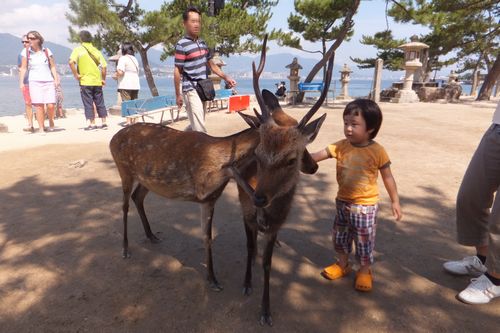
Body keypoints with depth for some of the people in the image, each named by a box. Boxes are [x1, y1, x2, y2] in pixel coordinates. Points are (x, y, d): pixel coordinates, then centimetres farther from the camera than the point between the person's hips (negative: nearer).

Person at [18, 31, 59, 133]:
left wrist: (56, 79, -3)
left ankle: (51, 120, 21)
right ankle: (41, 128, -3)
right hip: (34, 82, 0)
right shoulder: (26, 52, 8)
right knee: (39, 105, -9)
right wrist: (21, 82, 2)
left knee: (50, 105, -9)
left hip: (48, 81, 0)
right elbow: (23, 68, 8)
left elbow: (53, 66, 9)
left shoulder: (47, 51, 8)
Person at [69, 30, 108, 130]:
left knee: (88, 104, 2)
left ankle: (92, 124, 1)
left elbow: (71, 62, -18)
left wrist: (76, 75, -8)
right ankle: (104, 123, 12)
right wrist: (103, 79, 9)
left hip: (85, 81, -3)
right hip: (97, 81, 3)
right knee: (100, 103, 10)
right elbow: (104, 66, 0)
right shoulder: (96, 50, 7)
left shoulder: (78, 49, -2)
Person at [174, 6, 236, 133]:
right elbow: (177, 71, -10)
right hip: (191, 91, -8)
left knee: (195, 125, 17)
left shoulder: (202, 43, 10)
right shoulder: (181, 45, -12)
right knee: (199, 128, -11)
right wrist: (178, 95, -9)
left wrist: (226, 78, 12)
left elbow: (211, 64, 20)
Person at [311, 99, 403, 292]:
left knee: (364, 241, 8)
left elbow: (387, 177, -6)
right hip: (343, 202, 4)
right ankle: (342, 265, 40)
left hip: (365, 206, -4)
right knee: (340, 237, 18)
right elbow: (318, 156, -12)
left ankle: (365, 271, 31)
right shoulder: (341, 146, -7)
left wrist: (395, 201, -3)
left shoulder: (377, 151, -15)